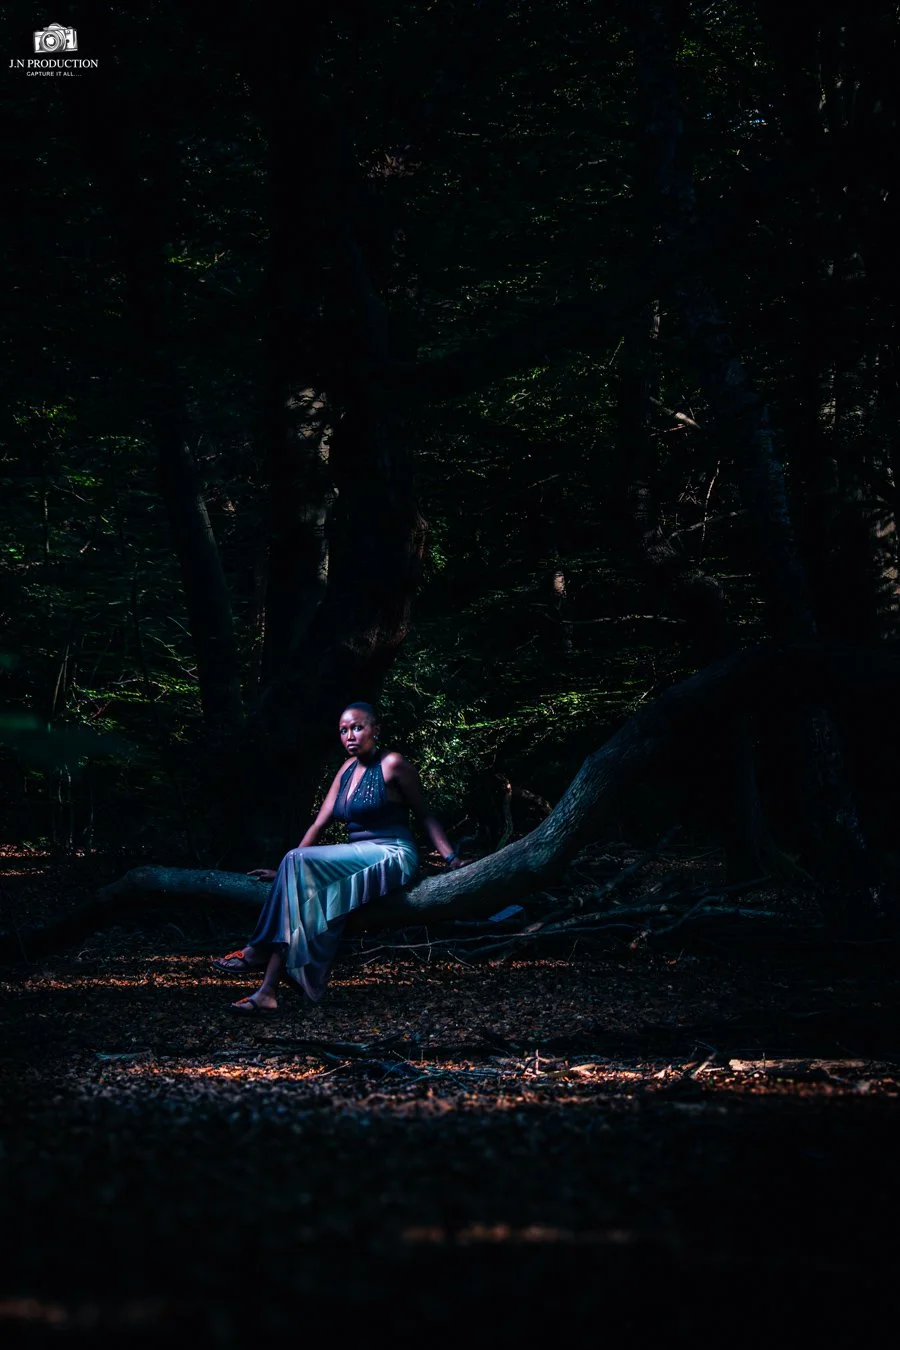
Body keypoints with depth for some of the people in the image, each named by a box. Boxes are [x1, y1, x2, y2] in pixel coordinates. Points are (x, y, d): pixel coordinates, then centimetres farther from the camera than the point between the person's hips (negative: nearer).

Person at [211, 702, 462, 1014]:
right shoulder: (348, 769, 14)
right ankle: (267, 991, -30)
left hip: (393, 857, -7)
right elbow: (320, 823, 13)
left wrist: (451, 858, -12)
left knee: (300, 862, -24)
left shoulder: (392, 765, -6)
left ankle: (260, 951, -20)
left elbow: (425, 816, -1)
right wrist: (287, 870, 7)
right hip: (361, 859, 7)